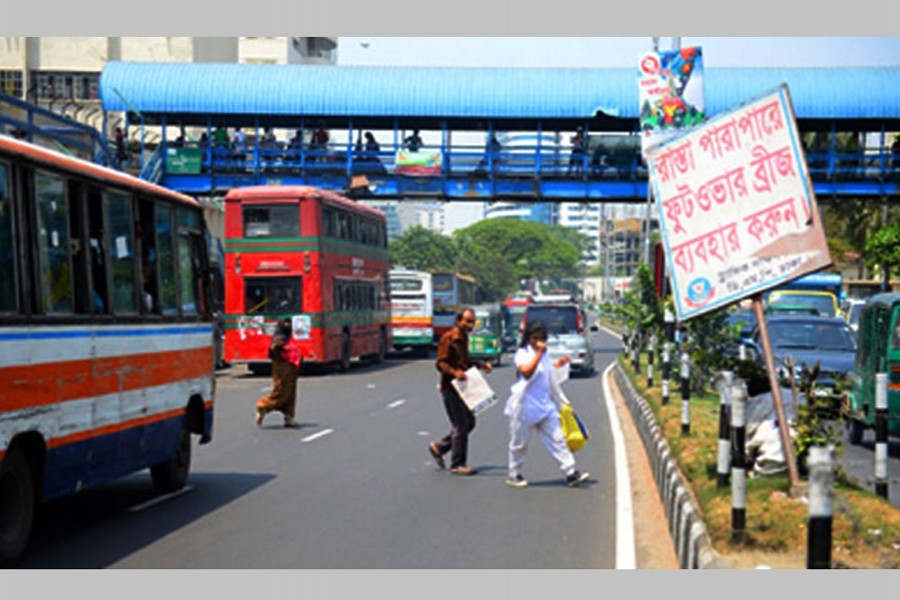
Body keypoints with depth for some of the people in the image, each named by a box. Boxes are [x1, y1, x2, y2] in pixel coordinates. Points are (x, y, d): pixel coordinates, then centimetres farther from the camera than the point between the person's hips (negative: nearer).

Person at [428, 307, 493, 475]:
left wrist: (480, 365, 14)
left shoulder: (463, 338, 17)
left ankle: (438, 447, 23)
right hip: (450, 386, -9)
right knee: (460, 425, -6)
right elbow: (441, 363, -17)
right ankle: (457, 465, 3)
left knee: (469, 422, 11)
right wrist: (455, 372, -34)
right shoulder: (448, 338, -11)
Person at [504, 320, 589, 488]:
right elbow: (527, 371, -28)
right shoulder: (522, 354, -9)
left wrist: (558, 364, 16)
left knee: (557, 439, 0)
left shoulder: (544, 354, 14)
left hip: (545, 405, 6)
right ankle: (513, 475, 19)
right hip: (525, 406, -6)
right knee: (519, 443, 5)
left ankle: (571, 473, -3)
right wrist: (539, 353, -26)